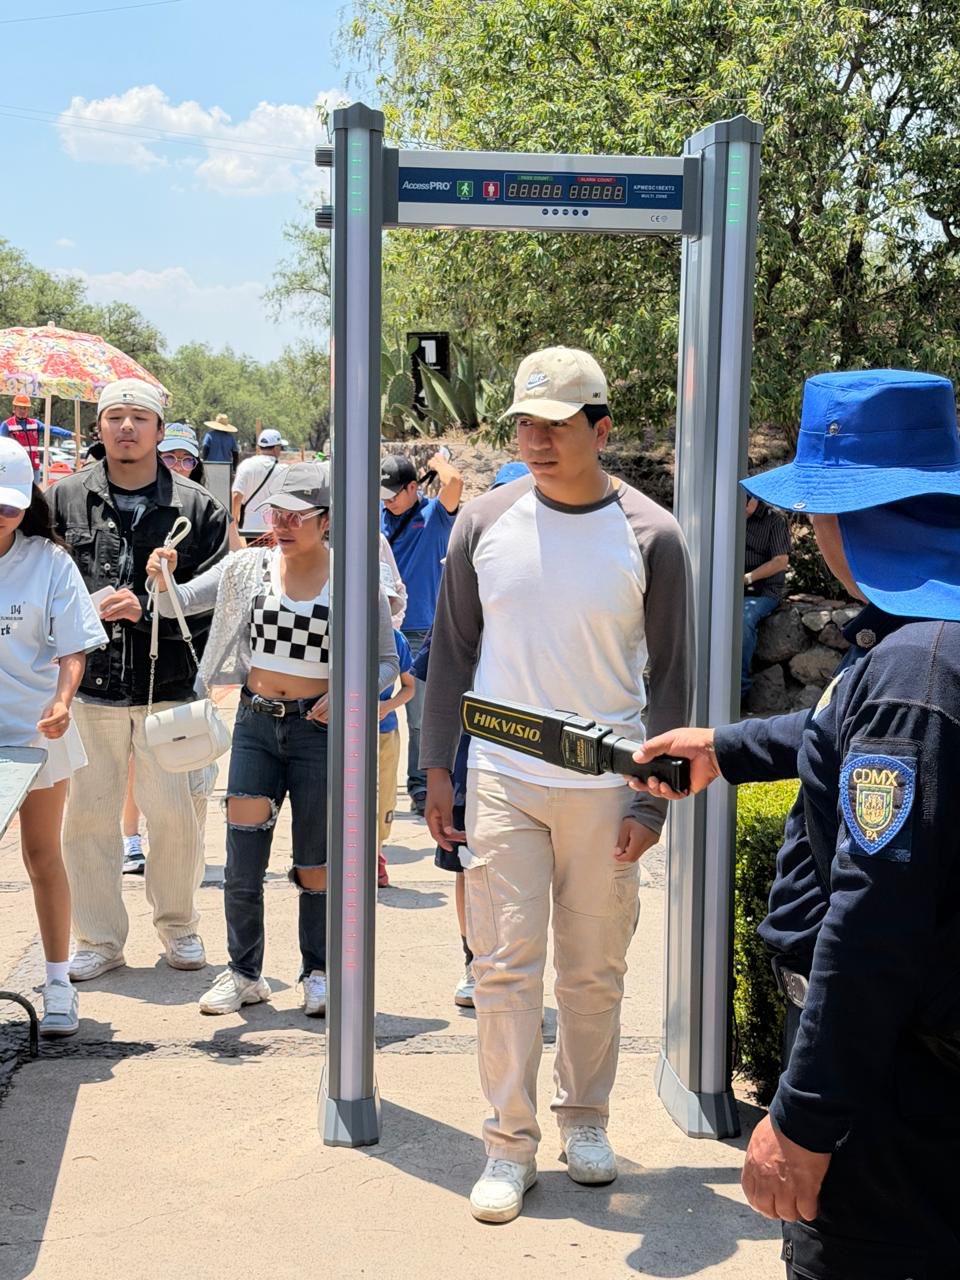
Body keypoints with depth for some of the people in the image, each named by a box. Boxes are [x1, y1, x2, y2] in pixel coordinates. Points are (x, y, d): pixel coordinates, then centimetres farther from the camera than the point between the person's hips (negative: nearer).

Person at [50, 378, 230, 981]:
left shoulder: (198, 508, 1)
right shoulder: (65, 500, 5)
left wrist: (146, 608, -15)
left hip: (170, 688, -1)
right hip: (90, 687, 1)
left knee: (175, 814, 4)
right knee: (88, 816, 6)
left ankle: (178, 924, 26)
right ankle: (100, 939, 21)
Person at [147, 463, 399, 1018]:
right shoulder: (248, 567, 3)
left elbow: (388, 661, 1)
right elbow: (177, 605, 7)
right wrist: (162, 579, -15)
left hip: (320, 728, -2)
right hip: (256, 723, 2)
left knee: (316, 863, 6)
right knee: (242, 864, 1)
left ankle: (319, 974, 24)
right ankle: (245, 974, 18)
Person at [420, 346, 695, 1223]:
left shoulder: (651, 537, -5)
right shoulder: (486, 524, 1)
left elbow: (671, 676, -1)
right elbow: (453, 651, 7)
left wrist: (653, 799, -5)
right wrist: (438, 771, 4)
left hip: (603, 788, -1)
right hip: (500, 780, 1)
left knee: (594, 968, 9)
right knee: (506, 964, 1)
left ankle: (585, 1117, 29)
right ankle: (511, 1145, 12)